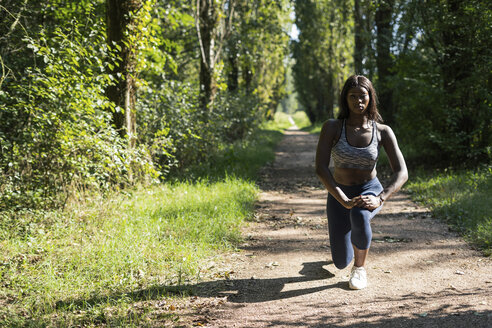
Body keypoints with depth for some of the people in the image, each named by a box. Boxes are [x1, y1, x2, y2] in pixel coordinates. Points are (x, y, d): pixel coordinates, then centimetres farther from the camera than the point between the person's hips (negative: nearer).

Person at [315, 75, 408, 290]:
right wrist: (345, 202, -35)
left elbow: (401, 173, -18)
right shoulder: (332, 127, -17)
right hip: (339, 194, 1)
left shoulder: (383, 131, -13)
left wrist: (379, 200, -35)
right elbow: (320, 168, -25)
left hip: (370, 191, -1)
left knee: (360, 216, -39)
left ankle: (360, 268, -10)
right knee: (341, 262, 1)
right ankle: (340, 234, 40)